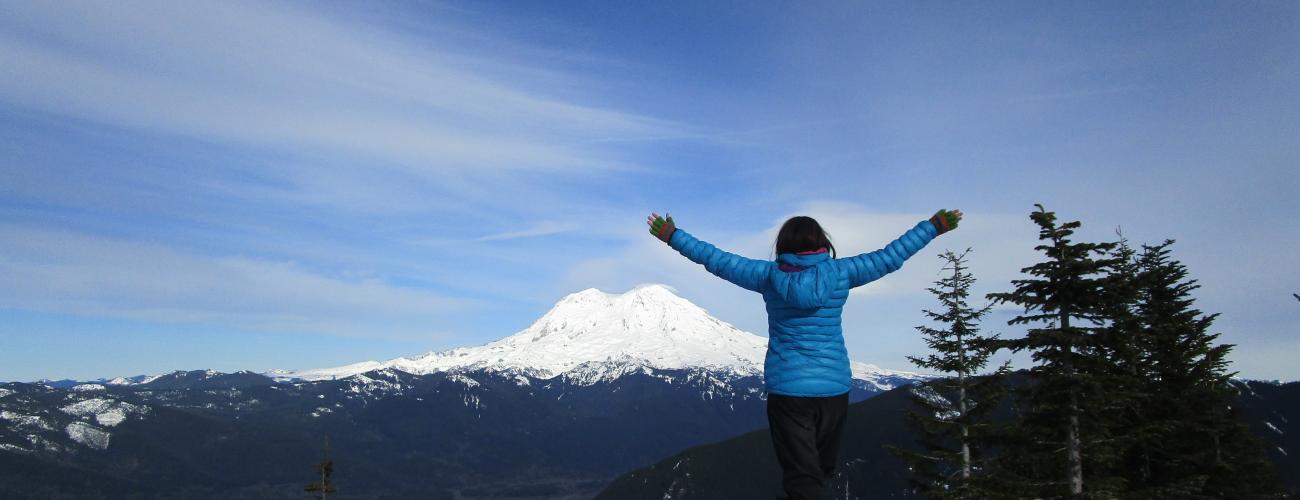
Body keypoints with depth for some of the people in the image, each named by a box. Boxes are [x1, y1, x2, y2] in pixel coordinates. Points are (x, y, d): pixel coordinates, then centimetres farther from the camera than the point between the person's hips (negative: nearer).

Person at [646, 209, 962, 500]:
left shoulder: (769, 274, -5)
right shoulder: (840, 272, -3)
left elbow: (716, 260, -3)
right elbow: (890, 256, 2)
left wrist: (671, 235, 6)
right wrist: (934, 226, 13)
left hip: (787, 388, -2)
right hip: (834, 387, 2)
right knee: (823, 469, 20)